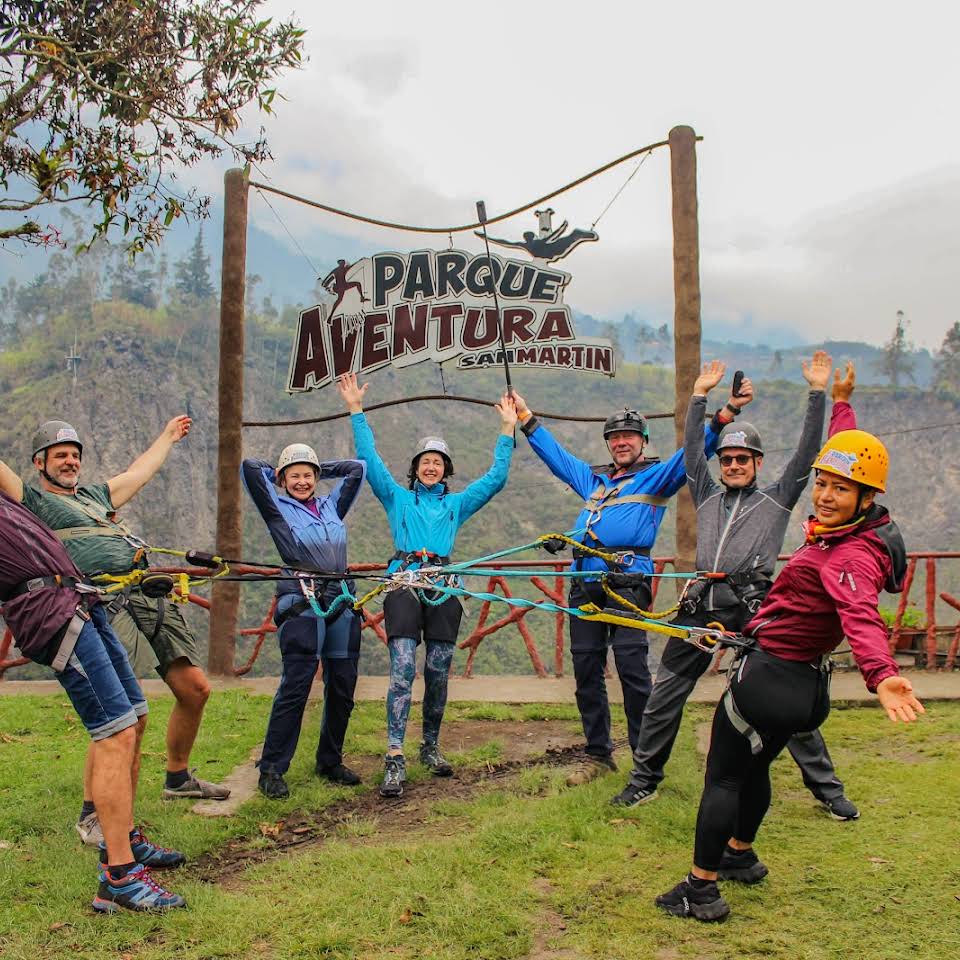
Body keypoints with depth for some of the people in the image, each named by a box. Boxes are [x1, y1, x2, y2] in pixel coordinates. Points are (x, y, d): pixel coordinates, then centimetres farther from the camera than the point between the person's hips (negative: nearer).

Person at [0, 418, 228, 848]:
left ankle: (178, 778, 29)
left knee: (195, 688, 8)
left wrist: (167, 436, 54)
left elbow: (139, 471, 43)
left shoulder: (94, 495, 30)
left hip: (152, 601, 8)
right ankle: (91, 815, -1)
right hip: (106, 607, -7)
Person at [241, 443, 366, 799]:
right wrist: (278, 474, 15)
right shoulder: (278, 508, 6)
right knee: (295, 687, -8)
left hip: (342, 604, 5)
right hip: (302, 605, -5)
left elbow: (357, 469, 24)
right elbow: (249, 468, -3)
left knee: (343, 687, 7)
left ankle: (330, 762, 22)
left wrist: (319, 469, 23)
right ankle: (272, 768, 2)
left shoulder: (331, 506, 19)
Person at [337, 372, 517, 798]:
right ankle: (394, 760, -16)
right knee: (403, 668, -14)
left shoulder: (456, 504, 23)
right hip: (404, 582, -2)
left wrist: (508, 430, 17)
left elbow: (496, 478, 19)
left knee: (438, 672, 2)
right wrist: (357, 411, 8)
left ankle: (430, 747, 20)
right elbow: (369, 460, 11)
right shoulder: (397, 497, 18)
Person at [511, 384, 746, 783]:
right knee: (585, 669, 6)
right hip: (585, 581, 6)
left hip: (627, 580, -6)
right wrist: (525, 415, 38)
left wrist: (726, 412, -14)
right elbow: (554, 452, 35)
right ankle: (598, 754, 17)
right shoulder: (593, 478, 26)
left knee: (632, 667, -10)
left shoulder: (657, 476, 11)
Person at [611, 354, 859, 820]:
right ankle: (643, 781, 16)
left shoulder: (776, 499, 13)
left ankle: (827, 788, 14)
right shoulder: (708, 497, 20)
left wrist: (818, 393, 2)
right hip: (702, 605, 3)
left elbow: (807, 452, 7)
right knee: (662, 698, 3)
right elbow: (692, 448, 21)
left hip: (754, 608, -3)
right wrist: (700, 395, 19)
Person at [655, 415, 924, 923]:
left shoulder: (854, 558, -26)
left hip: (768, 677, -10)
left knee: (721, 777, 1)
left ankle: (701, 890, 9)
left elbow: (861, 615, -46)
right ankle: (740, 854, 46)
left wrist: (881, 674, -64)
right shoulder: (846, 533, 2)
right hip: (803, 683, 10)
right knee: (753, 767, 27)